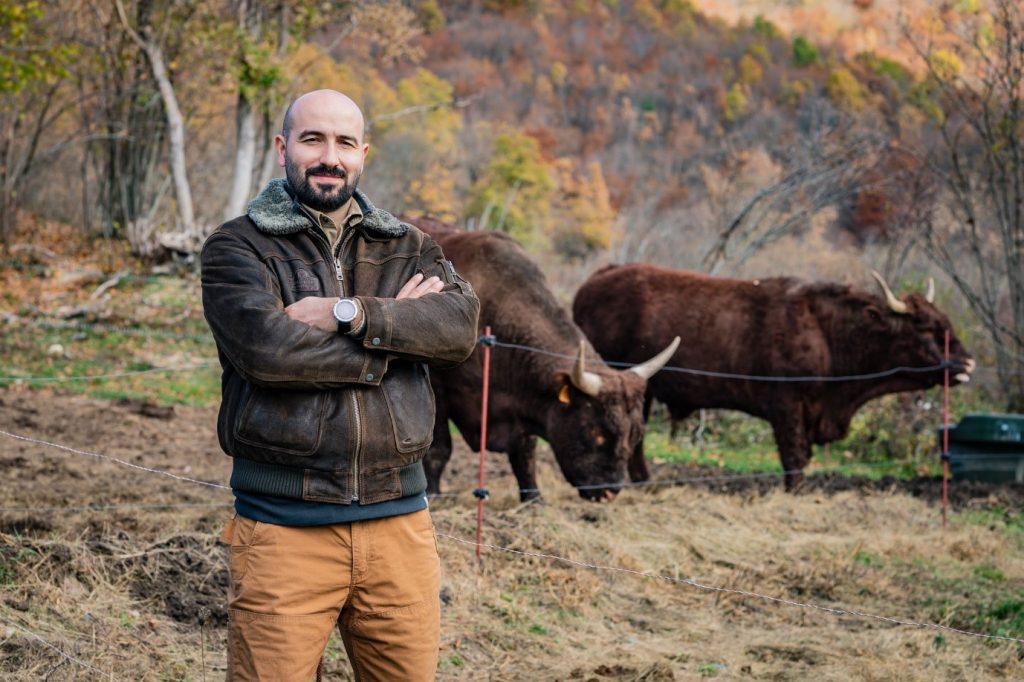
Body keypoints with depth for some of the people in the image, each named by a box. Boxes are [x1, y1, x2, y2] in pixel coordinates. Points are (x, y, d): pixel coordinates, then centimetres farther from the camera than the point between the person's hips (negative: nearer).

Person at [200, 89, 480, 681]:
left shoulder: (407, 247, 15)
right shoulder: (238, 248, 3)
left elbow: (461, 325, -4)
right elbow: (265, 345, -16)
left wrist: (350, 314, -16)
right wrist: (399, 329, -8)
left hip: (399, 519, 4)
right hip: (284, 525, -3)